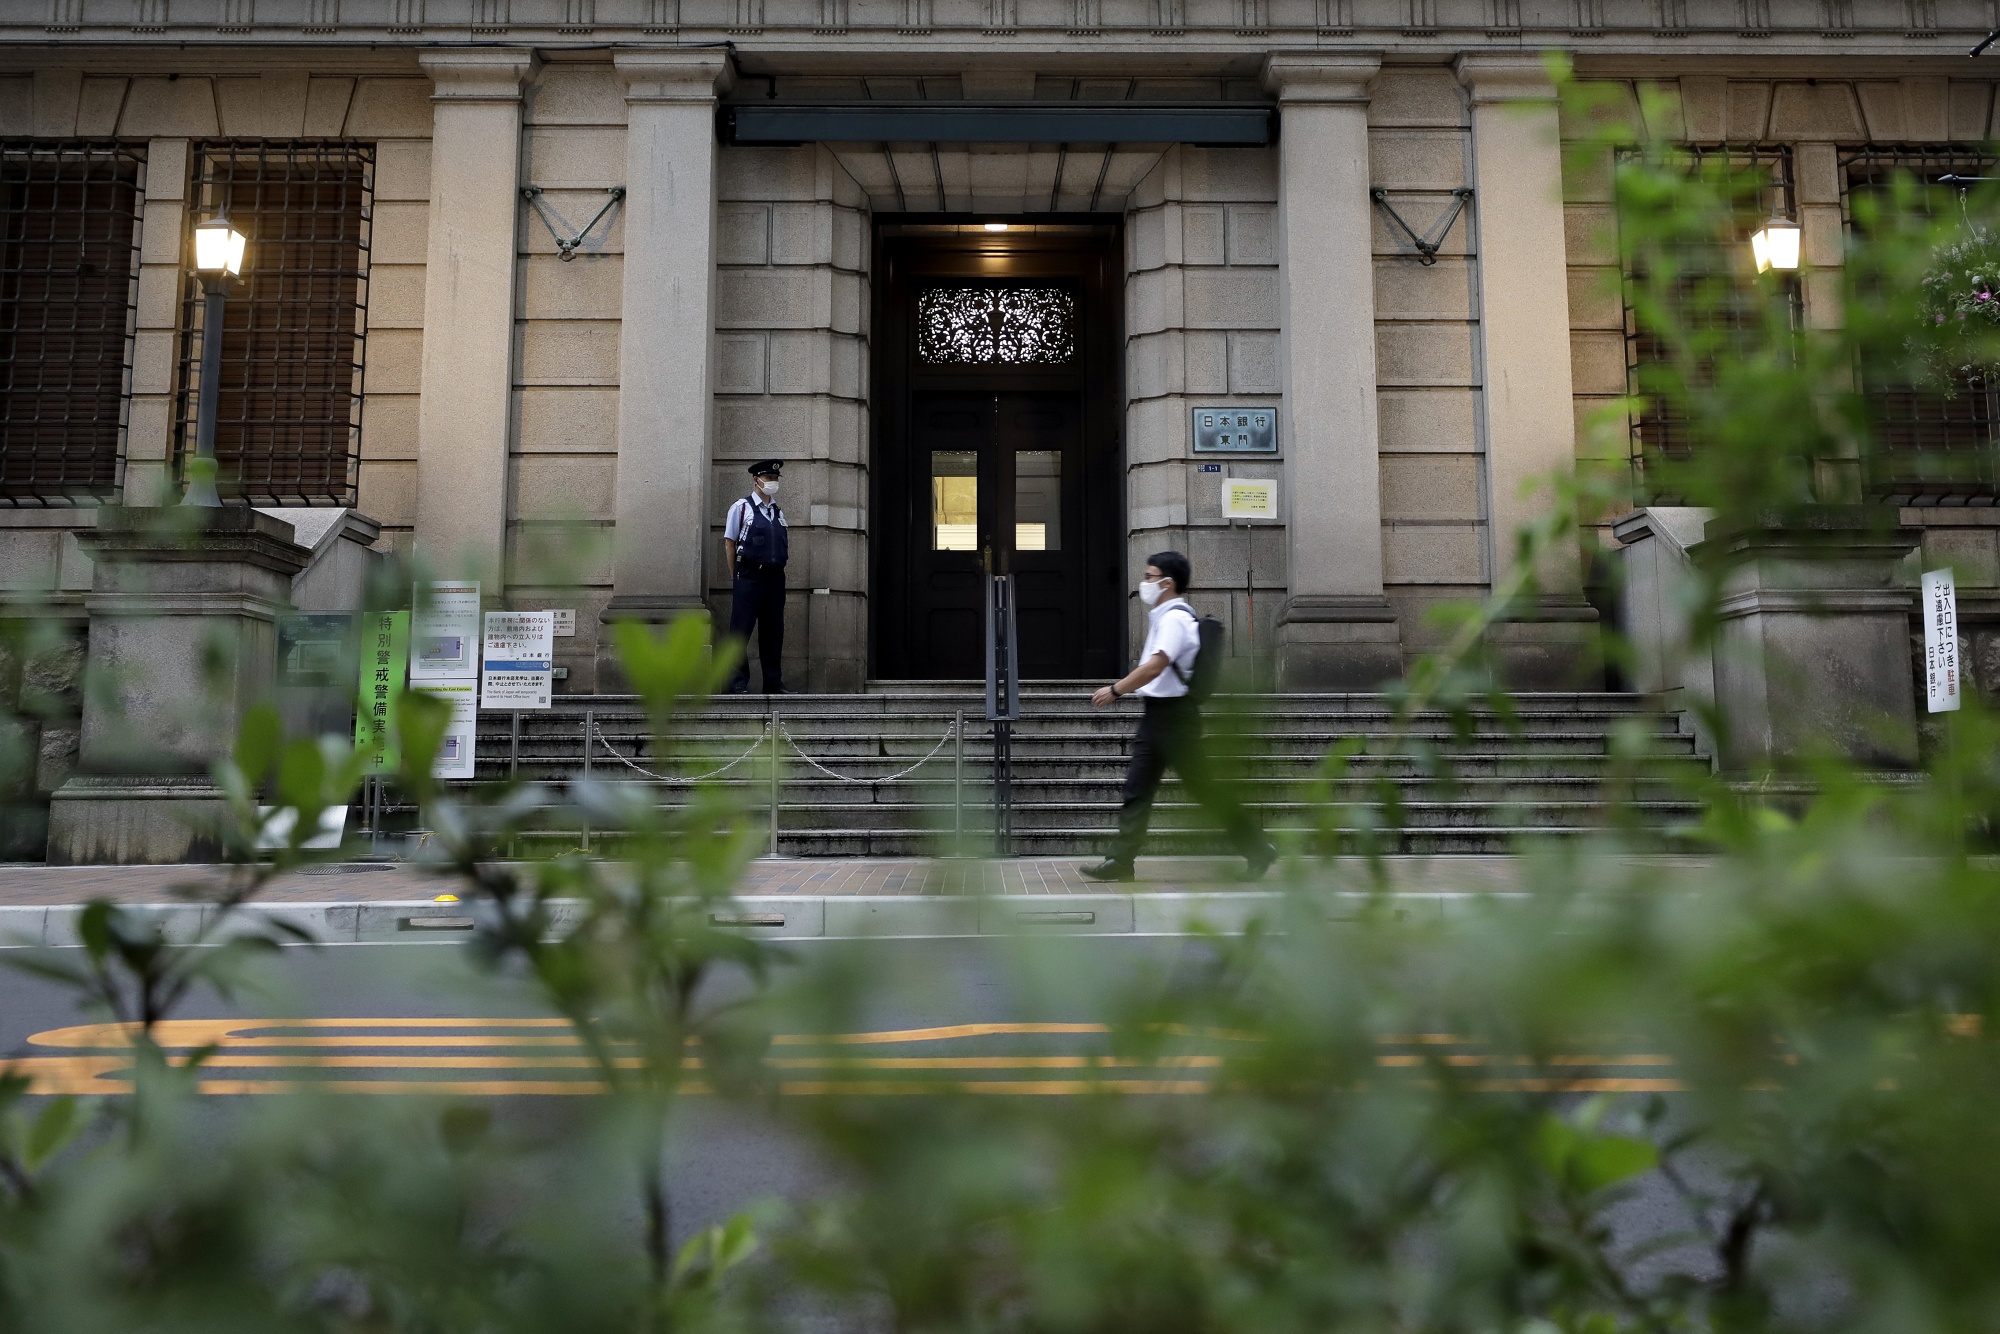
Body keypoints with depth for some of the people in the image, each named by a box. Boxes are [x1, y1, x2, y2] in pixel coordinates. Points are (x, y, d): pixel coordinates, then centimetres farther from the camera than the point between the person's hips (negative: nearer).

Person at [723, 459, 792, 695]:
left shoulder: (778, 512, 15)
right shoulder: (741, 507, 0)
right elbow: (729, 542, 0)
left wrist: (778, 568, 12)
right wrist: (736, 576, -1)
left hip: (775, 577, 5)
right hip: (749, 578, -5)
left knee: (773, 632, 9)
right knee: (741, 632, -4)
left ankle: (773, 683, 16)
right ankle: (738, 684, -1)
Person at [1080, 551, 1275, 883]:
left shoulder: (1175, 618, -16)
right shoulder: (1163, 616, 14)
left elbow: (1155, 666, -26)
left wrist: (1115, 690, -20)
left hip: (1173, 713, -10)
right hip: (1157, 712, 10)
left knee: (1200, 786, -2)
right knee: (1137, 789, 7)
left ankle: (1257, 848, 8)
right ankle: (1121, 861, 10)